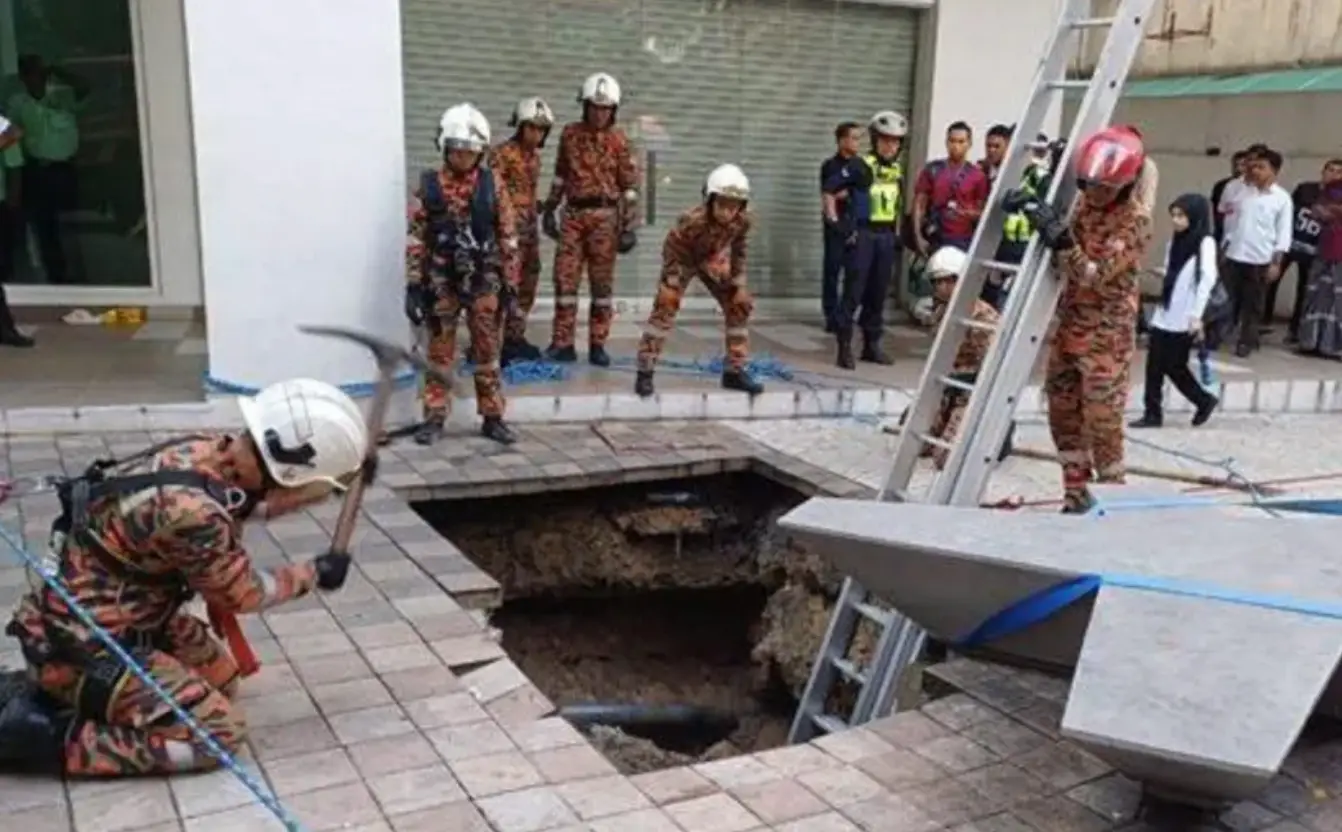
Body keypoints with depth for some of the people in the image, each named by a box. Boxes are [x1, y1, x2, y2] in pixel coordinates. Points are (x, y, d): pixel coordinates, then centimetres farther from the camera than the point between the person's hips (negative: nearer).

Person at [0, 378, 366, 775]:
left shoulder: (210, 449, -9)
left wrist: (348, 472, 6)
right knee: (220, 733, -9)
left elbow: (252, 501, 14)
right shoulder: (191, 510, -33)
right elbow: (242, 594, -15)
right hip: (80, 646, -9)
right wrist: (314, 574, 1)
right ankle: (45, 735, -4)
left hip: (119, 617, 9)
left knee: (222, 679, 18)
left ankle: (69, 693, 17)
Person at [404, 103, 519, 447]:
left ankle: (492, 418, 15)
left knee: (487, 352, 6)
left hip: (483, 283, 0)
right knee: (439, 353, 6)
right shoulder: (429, 186, -3)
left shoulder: (493, 184, -1)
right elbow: (415, 238, -2)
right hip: (441, 283, 0)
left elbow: (508, 236, 1)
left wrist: (510, 285, -1)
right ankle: (434, 418, 14)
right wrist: (413, 286, -7)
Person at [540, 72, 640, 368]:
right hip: (573, 214, 3)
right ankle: (562, 343, 6)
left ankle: (597, 345, 10)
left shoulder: (618, 140, -1)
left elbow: (629, 185, 0)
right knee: (565, 278, 0)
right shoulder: (570, 134, 8)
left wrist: (629, 227, -5)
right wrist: (549, 210, 16)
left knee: (602, 281, 3)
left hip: (604, 216, -2)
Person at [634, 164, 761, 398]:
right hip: (683, 260, -5)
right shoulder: (691, 221, -40)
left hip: (714, 261, 5)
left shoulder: (742, 222, -25)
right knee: (665, 307, -18)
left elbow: (738, 251, -6)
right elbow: (672, 251, -28)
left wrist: (739, 284, -4)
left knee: (740, 306, 1)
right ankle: (645, 372, -12)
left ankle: (735, 371, 12)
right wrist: (672, 288, -26)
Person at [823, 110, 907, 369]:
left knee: (878, 293, 11)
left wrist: (897, 233, 19)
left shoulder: (897, 170, 12)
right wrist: (836, 222, -12)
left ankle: (872, 344, 20)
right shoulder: (860, 166, -8)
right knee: (853, 292, -7)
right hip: (862, 234, -6)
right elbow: (829, 190, -7)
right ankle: (844, 347, -3)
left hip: (886, 236, 6)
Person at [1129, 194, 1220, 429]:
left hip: (1184, 320, -6)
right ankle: (1152, 413, 8)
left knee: (1174, 367, 0)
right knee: (1154, 366, 2)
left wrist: (1196, 316, -18)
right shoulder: (1175, 242, 14)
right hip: (1163, 316, 6)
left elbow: (1207, 280, -13)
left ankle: (1204, 400, 20)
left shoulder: (1205, 243, -7)